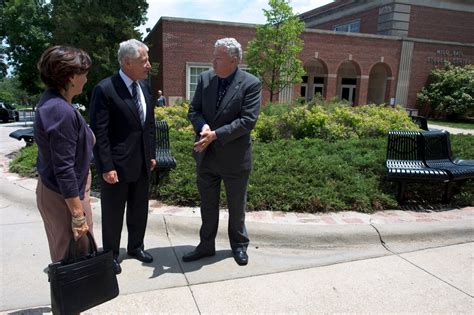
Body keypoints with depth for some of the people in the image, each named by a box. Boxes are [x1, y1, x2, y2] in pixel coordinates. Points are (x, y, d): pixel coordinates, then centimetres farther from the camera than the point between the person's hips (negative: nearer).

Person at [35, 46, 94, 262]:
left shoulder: (51, 101, 4)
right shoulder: (62, 112, -26)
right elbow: (64, 170, -26)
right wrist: (78, 214, -21)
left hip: (53, 189, 10)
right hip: (65, 196, -10)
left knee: (66, 255, 24)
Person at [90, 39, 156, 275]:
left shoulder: (144, 86, 6)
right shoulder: (105, 89, -16)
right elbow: (99, 132, -16)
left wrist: (151, 154, 10)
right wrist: (107, 166, -17)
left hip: (141, 162, 6)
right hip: (117, 163, -6)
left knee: (139, 209, 18)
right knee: (113, 212, 11)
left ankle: (136, 246, 38)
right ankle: (111, 254, 30)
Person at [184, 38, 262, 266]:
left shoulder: (251, 84, -12)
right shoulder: (205, 78, 2)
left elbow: (248, 120, -18)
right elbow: (194, 110, 4)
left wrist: (216, 135, -23)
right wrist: (203, 127, -18)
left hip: (234, 157, -4)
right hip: (206, 156, 4)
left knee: (236, 206, 14)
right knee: (207, 205, 16)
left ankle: (239, 245, 36)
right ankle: (206, 245, 34)